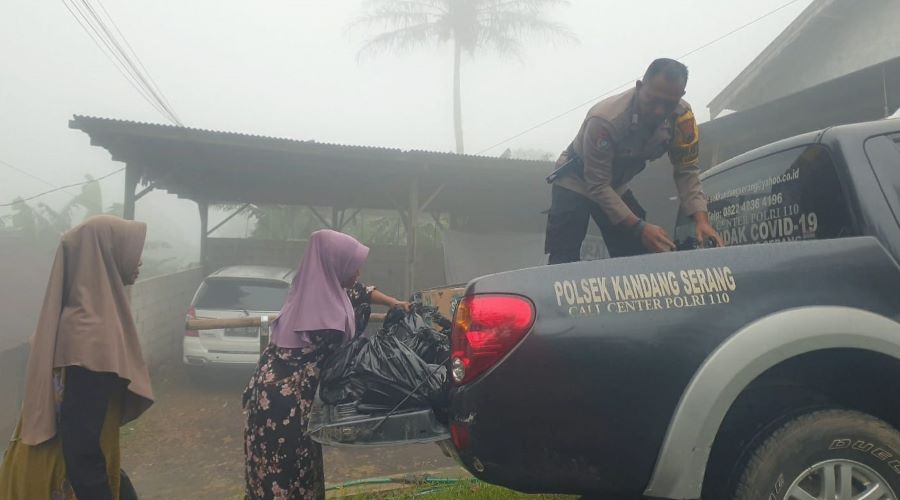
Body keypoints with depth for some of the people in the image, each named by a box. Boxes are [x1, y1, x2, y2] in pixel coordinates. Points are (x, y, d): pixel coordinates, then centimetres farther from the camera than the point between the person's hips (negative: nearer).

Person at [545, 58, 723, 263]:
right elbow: (598, 185, -31)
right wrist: (639, 227, -38)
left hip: (616, 186, 5)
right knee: (564, 263, -17)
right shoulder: (605, 120, -35)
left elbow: (687, 171, -13)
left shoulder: (682, 117, -21)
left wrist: (701, 220, -28)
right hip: (577, 183, -5)